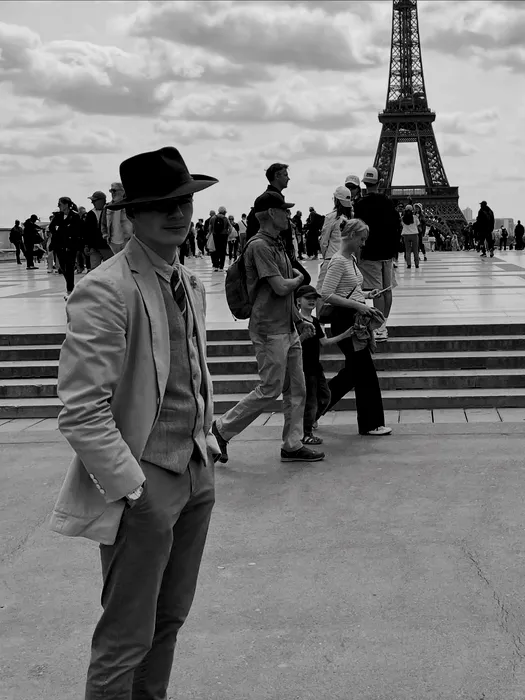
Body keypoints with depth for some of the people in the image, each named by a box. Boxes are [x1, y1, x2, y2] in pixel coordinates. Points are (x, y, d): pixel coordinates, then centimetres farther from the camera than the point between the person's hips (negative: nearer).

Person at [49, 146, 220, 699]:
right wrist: (134, 488, -17)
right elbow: (81, 413, -21)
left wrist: (206, 440, 11)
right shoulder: (105, 292, -17)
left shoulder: (191, 285, 10)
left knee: (170, 619, 19)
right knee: (127, 639, 4)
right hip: (143, 486, -8)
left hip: (196, 475, 8)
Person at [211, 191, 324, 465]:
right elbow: (281, 287, -21)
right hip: (269, 331, -10)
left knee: (296, 389, 10)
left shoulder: (277, 244, 15)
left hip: (287, 329, 10)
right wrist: (299, 278, -1)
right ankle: (222, 429, 9)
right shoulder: (259, 246, -16)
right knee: (270, 390, -4)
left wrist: (299, 319, 20)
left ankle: (292, 446, 18)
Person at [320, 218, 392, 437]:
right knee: (364, 371, -3)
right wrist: (358, 305, -25)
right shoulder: (338, 261, -16)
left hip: (355, 320, 10)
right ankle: (370, 424, 8)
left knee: (353, 371, 16)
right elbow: (326, 295, -23)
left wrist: (366, 295, 7)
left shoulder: (352, 258, 12)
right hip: (344, 321, -10)